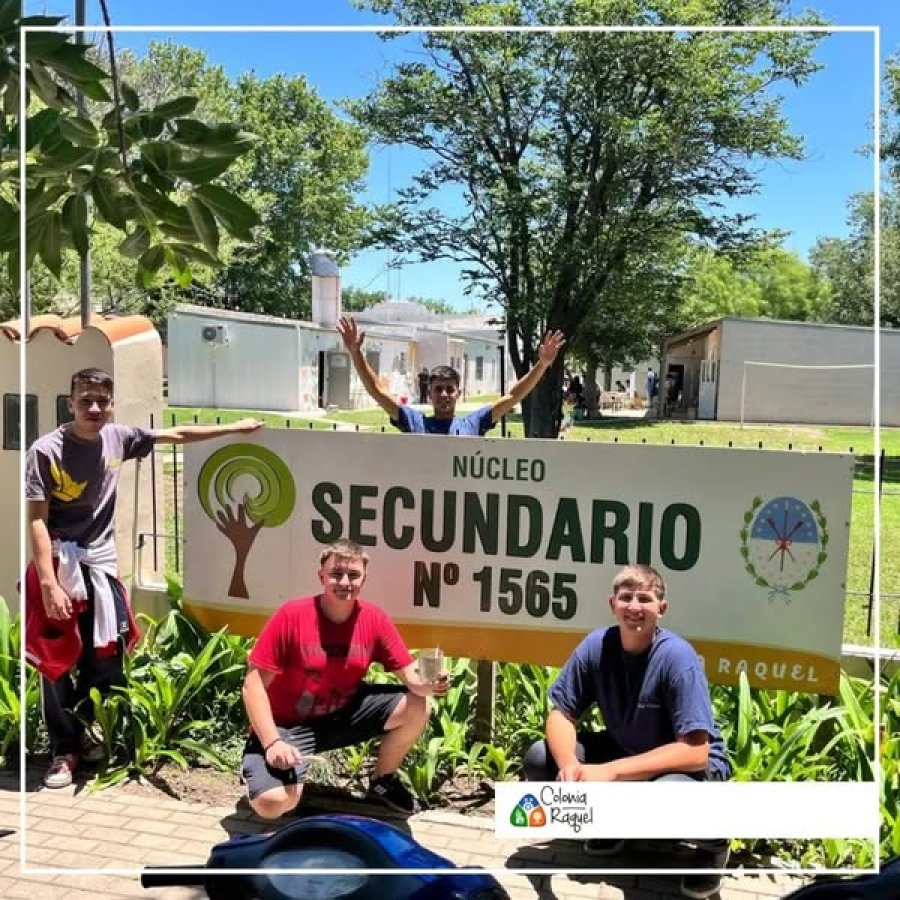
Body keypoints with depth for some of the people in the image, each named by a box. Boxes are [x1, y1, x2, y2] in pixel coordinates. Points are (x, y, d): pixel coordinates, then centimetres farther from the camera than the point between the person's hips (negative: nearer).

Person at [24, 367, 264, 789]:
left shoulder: (118, 437, 1)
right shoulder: (46, 451, -14)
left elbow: (177, 434, 12)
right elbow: (37, 521, -16)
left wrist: (234, 428, 15)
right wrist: (49, 584, -22)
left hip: (101, 564, 5)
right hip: (59, 564, -5)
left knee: (106, 658, 9)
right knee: (56, 662, 2)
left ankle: (77, 729, 32)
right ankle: (63, 750, 18)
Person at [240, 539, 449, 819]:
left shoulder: (374, 619, -11)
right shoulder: (291, 616, -21)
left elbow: (411, 675, -8)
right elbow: (254, 685, -19)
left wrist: (428, 684, -32)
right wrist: (273, 742, -29)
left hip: (345, 714, 4)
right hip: (288, 725, -4)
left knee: (417, 708, -13)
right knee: (272, 803, -27)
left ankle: (382, 781, 14)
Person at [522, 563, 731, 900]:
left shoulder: (678, 657, -28)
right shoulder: (596, 646, -15)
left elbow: (695, 752, -31)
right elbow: (561, 713, -10)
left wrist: (610, 772, -36)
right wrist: (568, 765, -32)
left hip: (691, 764, -5)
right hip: (625, 751, 5)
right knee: (539, 760, -13)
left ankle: (713, 843, -2)